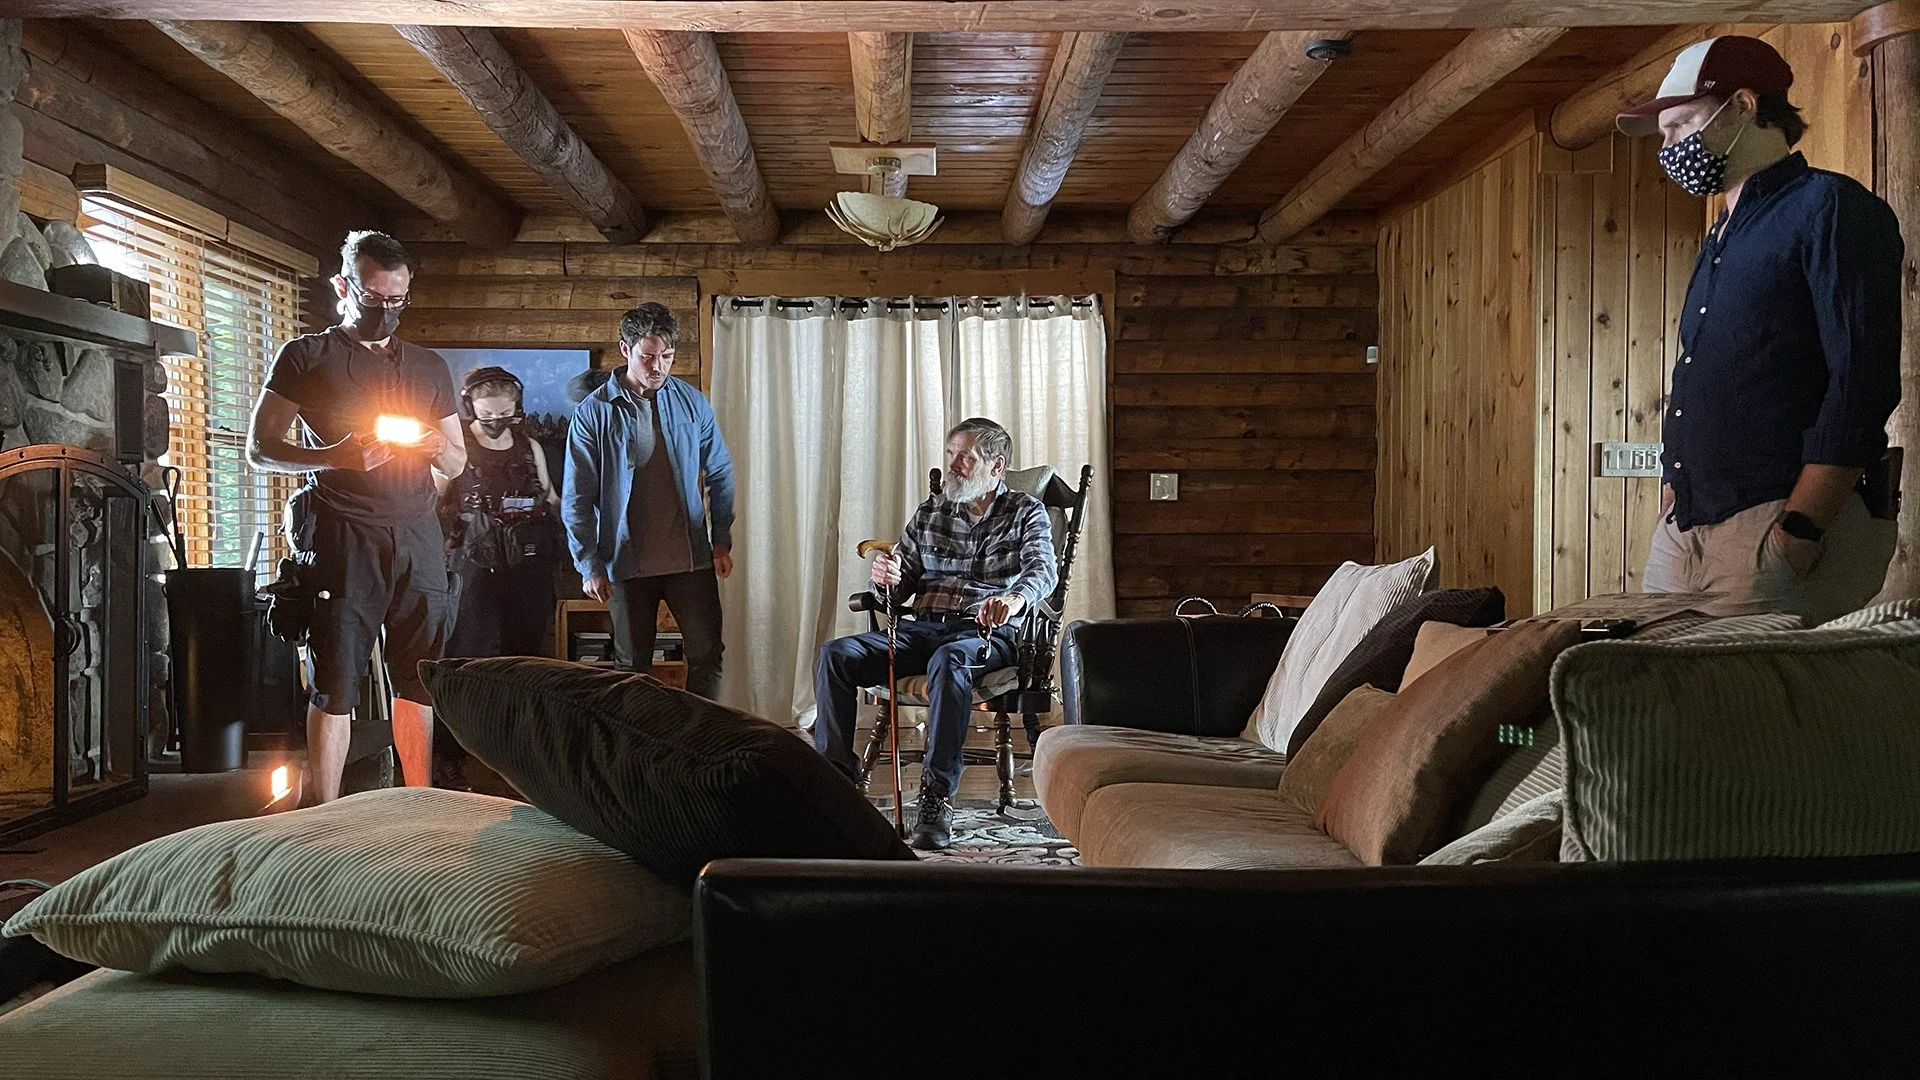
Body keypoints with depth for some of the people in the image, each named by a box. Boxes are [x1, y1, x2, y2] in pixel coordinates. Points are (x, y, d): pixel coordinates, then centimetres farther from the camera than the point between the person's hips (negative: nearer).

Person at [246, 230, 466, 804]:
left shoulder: (429, 366, 18)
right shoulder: (307, 357, 6)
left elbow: (457, 465, 21)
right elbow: (259, 449, 0)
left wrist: (440, 450, -4)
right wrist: (335, 457, -17)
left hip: (417, 538, 4)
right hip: (343, 540, -3)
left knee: (420, 683, 4)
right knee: (334, 686, -2)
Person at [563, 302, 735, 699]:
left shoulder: (692, 403, 2)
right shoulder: (593, 412, -6)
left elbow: (720, 474, 9)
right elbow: (576, 498, -4)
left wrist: (722, 541, 5)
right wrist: (589, 565, -7)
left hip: (691, 557, 2)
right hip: (628, 562, -2)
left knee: (707, 656, 4)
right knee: (632, 666, 9)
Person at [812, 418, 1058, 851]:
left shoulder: (1026, 513, 7)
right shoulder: (930, 514, 20)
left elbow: (1043, 569, -13)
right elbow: (900, 585, 19)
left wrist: (1014, 598, -37)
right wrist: (885, 578, -8)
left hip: (987, 632, -5)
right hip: (922, 627, 5)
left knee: (948, 660, -40)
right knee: (836, 654, -18)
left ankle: (937, 798, -37)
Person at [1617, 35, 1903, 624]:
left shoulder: (1828, 207, -5)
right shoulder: (1720, 239, 23)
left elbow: (1863, 381, -15)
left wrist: (1799, 531, -21)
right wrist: (1672, 493, 16)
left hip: (1780, 527, -8)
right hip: (1683, 529, 8)